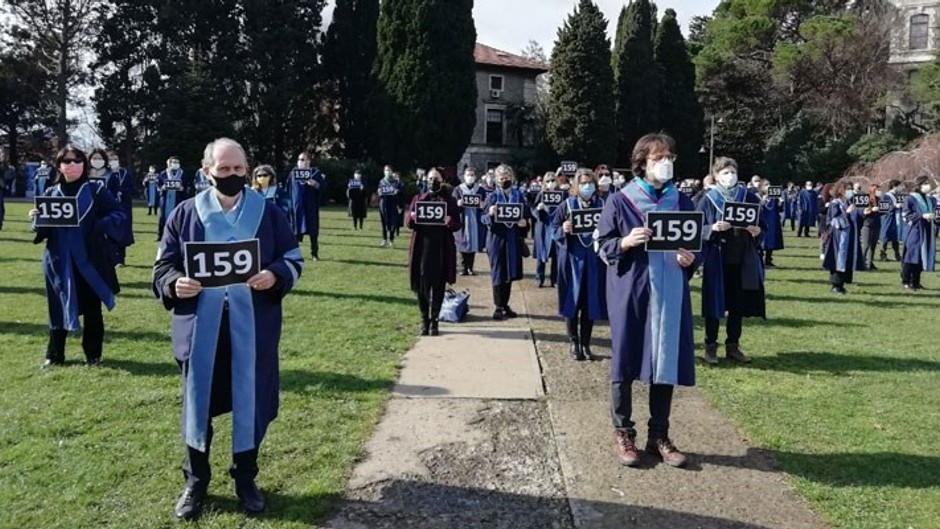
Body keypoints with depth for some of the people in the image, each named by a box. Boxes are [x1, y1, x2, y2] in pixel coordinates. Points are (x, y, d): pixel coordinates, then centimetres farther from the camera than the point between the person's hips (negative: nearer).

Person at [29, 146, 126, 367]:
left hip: (89, 260, -2)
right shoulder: (51, 193, 7)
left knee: (92, 308, 7)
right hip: (59, 261, 2)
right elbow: (43, 229, 9)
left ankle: (93, 354, 19)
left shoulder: (96, 191, -2)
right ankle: (54, 355, 20)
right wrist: (36, 219, -13)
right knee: (58, 307, 8)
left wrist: (98, 225, -20)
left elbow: (119, 215, -4)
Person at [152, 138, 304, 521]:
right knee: (198, 400, 9)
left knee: (251, 401, 8)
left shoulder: (267, 212, 1)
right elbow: (163, 266, 5)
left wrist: (275, 276, -17)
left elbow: (294, 259, 4)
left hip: (252, 326, 0)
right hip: (200, 326, 0)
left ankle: (245, 479, 27)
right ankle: (196, 481, 27)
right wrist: (174, 284, -18)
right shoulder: (186, 214, 2)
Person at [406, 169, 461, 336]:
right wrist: (412, 218, -16)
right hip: (421, 246, 1)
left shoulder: (450, 200, 8)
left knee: (438, 285, 1)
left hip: (442, 248, -1)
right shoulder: (418, 198, 12)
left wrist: (449, 222, -19)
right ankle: (424, 320, 12)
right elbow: (408, 223, 7)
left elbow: (457, 225, 4)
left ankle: (434, 321, 10)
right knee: (422, 284, 1)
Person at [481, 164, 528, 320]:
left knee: (510, 273, 10)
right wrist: (490, 214, -24)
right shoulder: (492, 197, -2)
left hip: (513, 239, 3)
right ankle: (498, 307, 9)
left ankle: (505, 305, 22)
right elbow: (484, 219, -3)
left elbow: (526, 215, 10)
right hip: (496, 238, -3)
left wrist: (523, 222, -12)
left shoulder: (519, 196, 5)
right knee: (497, 274, -1)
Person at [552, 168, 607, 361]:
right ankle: (574, 343, 17)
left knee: (591, 303, 6)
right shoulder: (567, 204, -1)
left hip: (594, 260, 1)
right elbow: (554, 228, 2)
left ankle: (586, 344, 18)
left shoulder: (602, 205, 3)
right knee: (572, 301, 3)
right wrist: (563, 230, -18)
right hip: (572, 259, -1)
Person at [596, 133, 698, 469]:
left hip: (670, 293, 3)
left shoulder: (681, 202, 8)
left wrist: (690, 259, -9)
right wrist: (626, 243, -20)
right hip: (630, 292, -3)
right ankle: (623, 433, 18)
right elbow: (603, 245, -1)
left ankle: (659, 436, 20)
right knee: (625, 362, 3)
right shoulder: (620, 201, -2)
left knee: (667, 363, 7)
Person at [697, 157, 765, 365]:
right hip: (717, 260, -3)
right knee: (715, 303, 3)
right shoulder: (708, 200, -2)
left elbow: (762, 223, 10)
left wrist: (758, 230, -12)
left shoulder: (749, 197, 5)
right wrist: (713, 228, -23)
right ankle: (711, 346, 13)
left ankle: (733, 346, 21)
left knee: (738, 304, 9)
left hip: (742, 260, 3)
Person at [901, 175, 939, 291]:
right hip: (914, 232, -6)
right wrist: (922, 216, -20)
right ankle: (905, 282, -1)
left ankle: (915, 282, 14)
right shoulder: (911, 199, -5)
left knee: (922, 257, 6)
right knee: (912, 256, -7)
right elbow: (907, 216, -11)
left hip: (927, 233, 6)